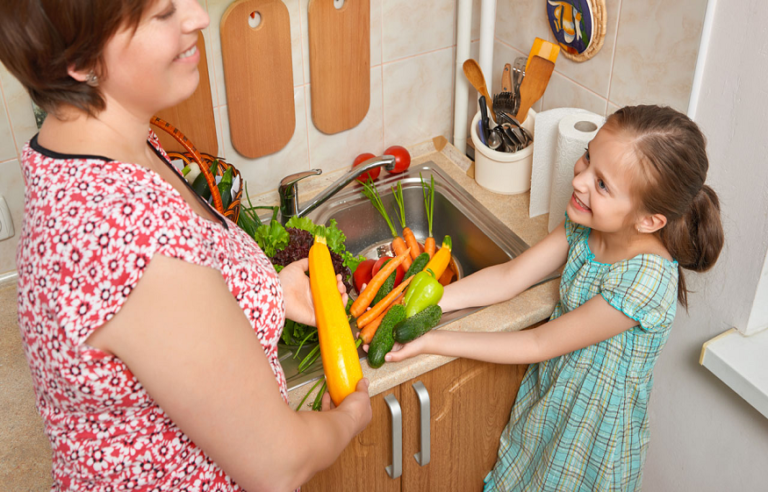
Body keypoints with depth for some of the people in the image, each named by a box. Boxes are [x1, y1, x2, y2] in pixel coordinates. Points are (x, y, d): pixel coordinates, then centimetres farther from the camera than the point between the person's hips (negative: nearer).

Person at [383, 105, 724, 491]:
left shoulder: (645, 281, -35)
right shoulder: (585, 224, -15)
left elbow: (538, 345, -26)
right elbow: (509, 277, -7)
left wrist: (433, 343, -23)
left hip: (595, 432, -6)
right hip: (548, 398, 6)